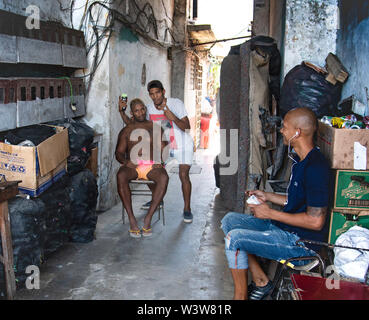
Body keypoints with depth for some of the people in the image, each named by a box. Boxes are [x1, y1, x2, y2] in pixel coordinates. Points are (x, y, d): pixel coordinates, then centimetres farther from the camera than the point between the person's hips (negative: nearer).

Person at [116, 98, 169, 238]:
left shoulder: (156, 128, 17)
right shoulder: (126, 130, 17)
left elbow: (163, 149, 11)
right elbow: (119, 152, 11)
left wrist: (160, 161, -10)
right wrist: (125, 161, -12)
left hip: (152, 165, 0)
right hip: (132, 165, 0)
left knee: (164, 177, -35)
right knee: (121, 176, -36)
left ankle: (148, 218, -31)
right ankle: (131, 219, -33)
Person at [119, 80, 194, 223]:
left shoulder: (176, 103, -20)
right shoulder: (150, 108, -5)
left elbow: (186, 127, -28)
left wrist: (170, 115, -41)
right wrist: (122, 111, -14)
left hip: (183, 146, -5)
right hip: (164, 145, 6)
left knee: (183, 175, -18)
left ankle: (187, 209, -2)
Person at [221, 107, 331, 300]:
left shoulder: (315, 168, -23)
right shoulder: (300, 160, 10)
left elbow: (316, 221, -25)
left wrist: (271, 213, -19)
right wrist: (267, 196, 10)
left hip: (302, 241, -11)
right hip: (283, 227, 11)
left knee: (234, 238, -19)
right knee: (230, 220, 8)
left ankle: (240, 296, -1)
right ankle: (260, 281, 8)